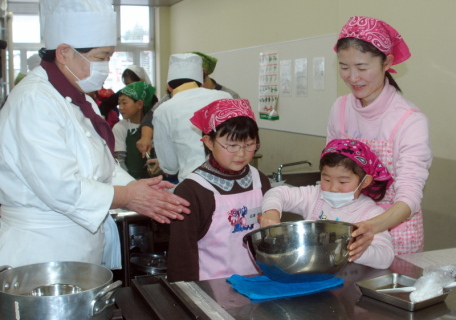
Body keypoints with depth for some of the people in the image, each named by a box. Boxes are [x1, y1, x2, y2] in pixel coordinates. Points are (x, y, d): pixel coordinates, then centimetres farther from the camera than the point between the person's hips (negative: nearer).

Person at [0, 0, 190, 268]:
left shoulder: (81, 102, 12)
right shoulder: (33, 102, -18)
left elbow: (105, 169, 13)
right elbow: (60, 188, -25)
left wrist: (140, 190, -5)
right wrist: (127, 196, -14)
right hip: (42, 254, -9)